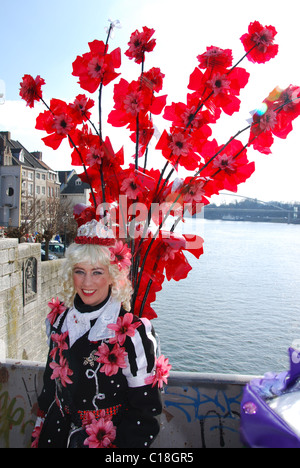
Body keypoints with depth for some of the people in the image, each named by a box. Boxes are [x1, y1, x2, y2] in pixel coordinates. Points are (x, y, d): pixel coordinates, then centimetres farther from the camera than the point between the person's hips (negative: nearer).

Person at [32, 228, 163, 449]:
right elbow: (52, 378, 7)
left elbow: (146, 410, -16)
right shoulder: (58, 319, -7)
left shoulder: (134, 333, -24)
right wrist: (39, 432, 11)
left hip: (107, 438, -4)